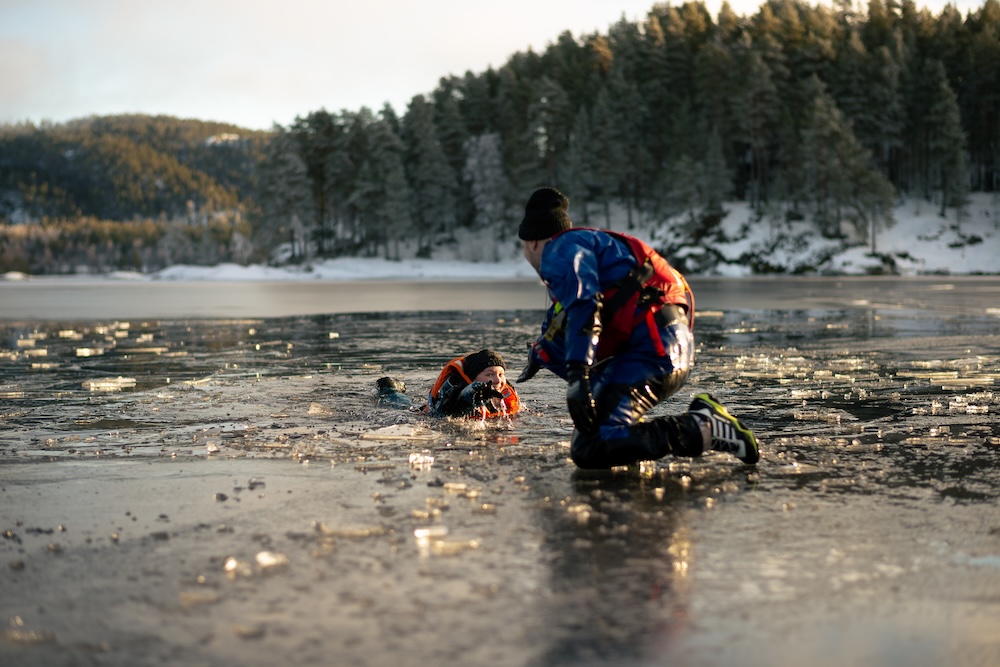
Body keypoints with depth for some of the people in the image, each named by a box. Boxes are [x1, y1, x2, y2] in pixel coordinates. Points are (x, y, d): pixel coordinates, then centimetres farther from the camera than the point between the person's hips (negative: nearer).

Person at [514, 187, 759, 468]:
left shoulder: (562, 249, 1)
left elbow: (583, 308, -19)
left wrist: (577, 378, -27)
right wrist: (538, 356, 51)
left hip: (655, 347, -10)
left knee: (592, 449, -22)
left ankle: (706, 429, -18)